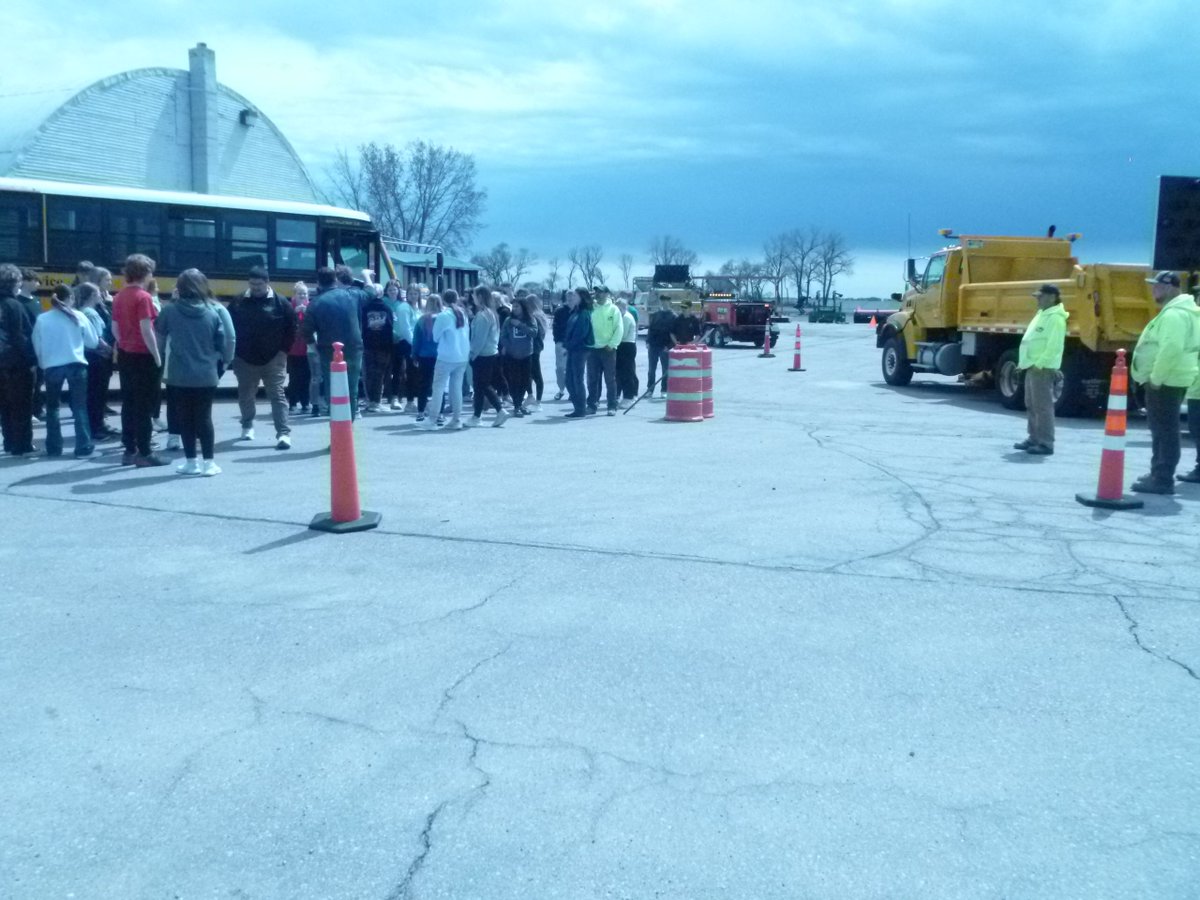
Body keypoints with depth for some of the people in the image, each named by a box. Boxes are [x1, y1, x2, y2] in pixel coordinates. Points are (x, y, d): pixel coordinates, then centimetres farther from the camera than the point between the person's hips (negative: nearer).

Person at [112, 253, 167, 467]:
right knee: (145, 406, -3)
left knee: (128, 403, 11)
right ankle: (144, 453, -2)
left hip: (124, 355, 8)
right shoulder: (143, 297, -15)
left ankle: (129, 451, 16)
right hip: (143, 356, -8)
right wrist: (157, 357, -14)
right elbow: (146, 330, -20)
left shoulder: (119, 297, 9)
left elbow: (115, 328, 12)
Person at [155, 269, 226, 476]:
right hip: (206, 376, 1)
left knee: (185, 419, 9)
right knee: (204, 418, 8)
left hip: (179, 375, -1)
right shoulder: (212, 313, -4)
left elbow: (159, 333, 10)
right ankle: (209, 462, 9)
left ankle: (191, 462, 14)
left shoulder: (170, 311, -7)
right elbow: (221, 344, 3)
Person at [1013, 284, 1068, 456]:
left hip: (1042, 368, -10)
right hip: (1033, 367, 10)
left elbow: (1054, 346, -22)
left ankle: (1046, 443, -8)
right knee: (1031, 405, 15)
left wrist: (1039, 364, -24)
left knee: (1043, 406, -9)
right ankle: (1034, 438, 22)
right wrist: (1023, 362, 18)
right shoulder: (1042, 314, 18)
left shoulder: (1055, 318, -14)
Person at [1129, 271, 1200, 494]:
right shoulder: (1176, 311, 18)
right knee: (1162, 430, 17)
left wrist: (1155, 377, -24)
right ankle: (1159, 475, 26)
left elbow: (1171, 349, -29)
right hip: (1168, 379, 11)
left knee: (1165, 431, -9)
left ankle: (1163, 480, -8)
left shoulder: (1174, 314, -18)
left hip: (1165, 381, -11)